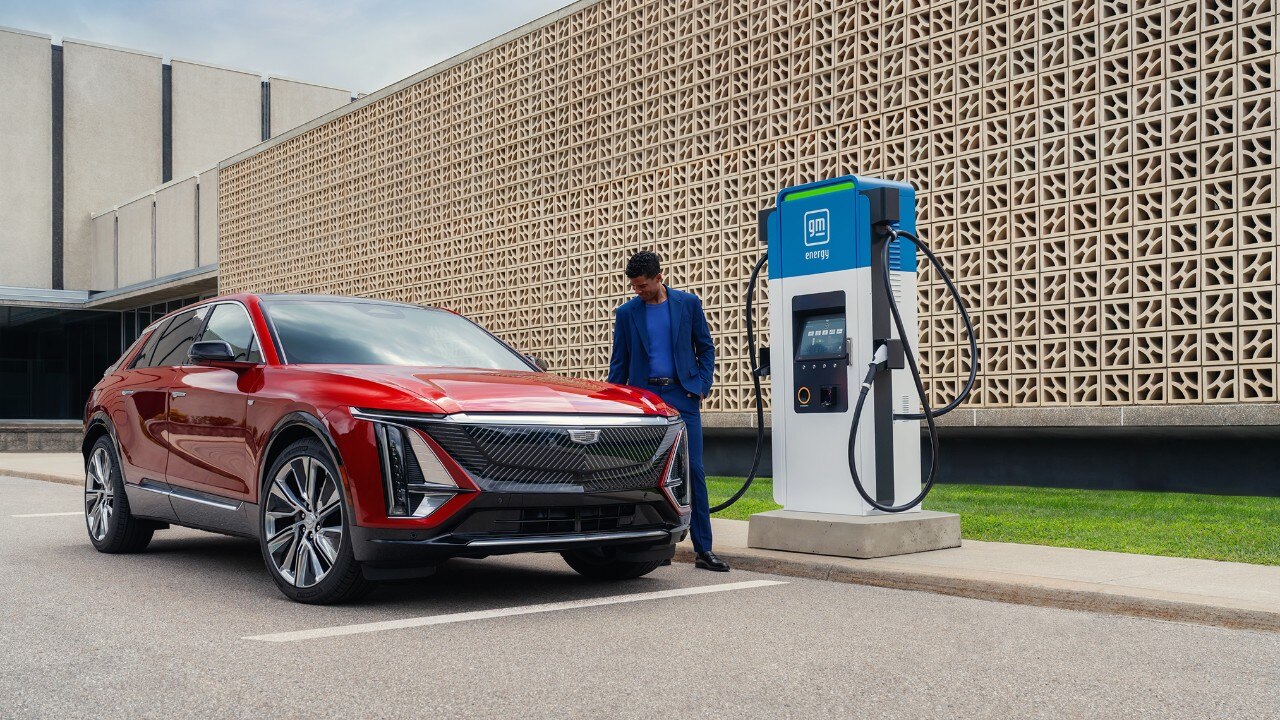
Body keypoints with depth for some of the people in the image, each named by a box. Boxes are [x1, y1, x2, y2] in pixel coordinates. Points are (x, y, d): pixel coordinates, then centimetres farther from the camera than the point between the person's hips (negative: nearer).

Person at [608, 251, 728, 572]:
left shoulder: (688, 303, 5)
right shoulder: (626, 312, 7)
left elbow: (706, 348, 9)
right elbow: (619, 362, 10)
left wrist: (701, 386, -3)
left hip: (682, 396, -1)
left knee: (693, 470, -5)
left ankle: (703, 550, -2)